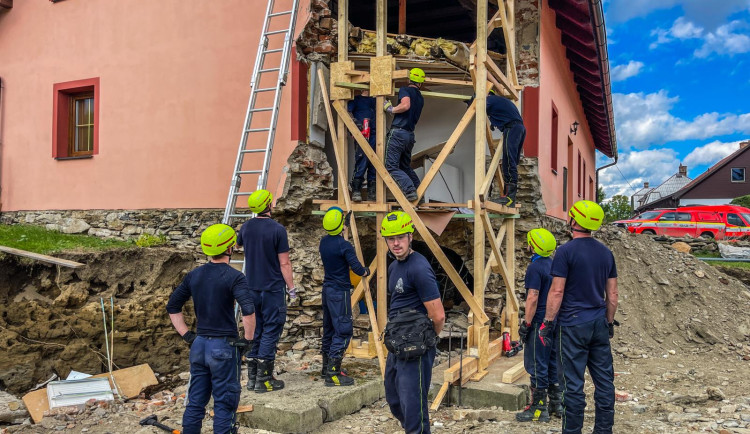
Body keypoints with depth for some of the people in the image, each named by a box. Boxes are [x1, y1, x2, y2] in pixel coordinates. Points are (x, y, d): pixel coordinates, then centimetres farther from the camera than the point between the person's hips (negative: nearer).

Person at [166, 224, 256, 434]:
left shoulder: (194, 275, 5)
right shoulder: (234, 277, -14)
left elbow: (172, 307, 13)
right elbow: (248, 311, -26)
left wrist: (187, 335, 13)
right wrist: (247, 340, -13)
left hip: (199, 345, 6)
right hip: (224, 347, -6)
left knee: (195, 402, 15)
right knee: (224, 405, 4)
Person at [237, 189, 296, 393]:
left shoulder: (246, 227, 3)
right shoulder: (277, 229, -15)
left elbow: (239, 243, 26)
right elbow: (284, 263, -14)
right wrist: (291, 288, -5)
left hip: (252, 287, 6)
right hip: (273, 288, -6)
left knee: (255, 329, 14)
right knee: (271, 330, 1)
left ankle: (252, 376, 19)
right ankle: (264, 379, 3)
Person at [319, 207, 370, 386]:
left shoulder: (324, 242, 5)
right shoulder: (344, 246, -18)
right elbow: (358, 269, -19)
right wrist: (366, 271, 4)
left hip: (327, 289, 9)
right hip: (340, 291, -9)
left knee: (329, 328, 17)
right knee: (343, 330, -6)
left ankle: (327, 366, 28)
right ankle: (333, 374, -9)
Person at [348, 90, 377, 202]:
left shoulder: (374, 100, 26)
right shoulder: (356, 99, 12)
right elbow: (348, 112, -1)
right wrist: (355, 122, -17)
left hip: (373, 134, 5)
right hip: (361, 134, -5)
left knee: (374, 164, 2)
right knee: (361, 161, -14)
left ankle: (372, 193, 7)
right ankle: (356, 191, -11)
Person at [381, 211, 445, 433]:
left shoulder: (419, 268, -18)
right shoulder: (393, 267, 12)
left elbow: (438, 316, -20)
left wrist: (428, 339, -2)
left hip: (414, 349, -10)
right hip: (396, 346, 10)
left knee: (412, 406, -3)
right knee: (394, 401, 21)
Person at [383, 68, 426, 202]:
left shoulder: (405, 90, -2)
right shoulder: (421, 98, 19)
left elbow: (406, 105, -22)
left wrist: (390, 109, -8)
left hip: (398, 132, -7)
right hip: (410, 135, 7)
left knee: (391, 166, -7)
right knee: (405, 166, 19)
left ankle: (410, 191, -16)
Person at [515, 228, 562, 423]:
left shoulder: (535, 267, -16)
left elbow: (533, 298, -21)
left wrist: (526, 323, -15)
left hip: (540, 323, -9)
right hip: (556, 321, 9)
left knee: (537, 366, -2)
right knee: (553, 363, 16)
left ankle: (539, 409, 4)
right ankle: (556, 404, 24)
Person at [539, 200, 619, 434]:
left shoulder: (566, 251, -11)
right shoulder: (606, 252, 8)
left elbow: (557, 292, -13)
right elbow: (612, 294, 11)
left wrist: (547, 322, -6)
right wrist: (609, 322, 20)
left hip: (573, 325, -6)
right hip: (599, 323, 6)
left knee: (573, 384, 0)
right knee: (604, 380, 11)